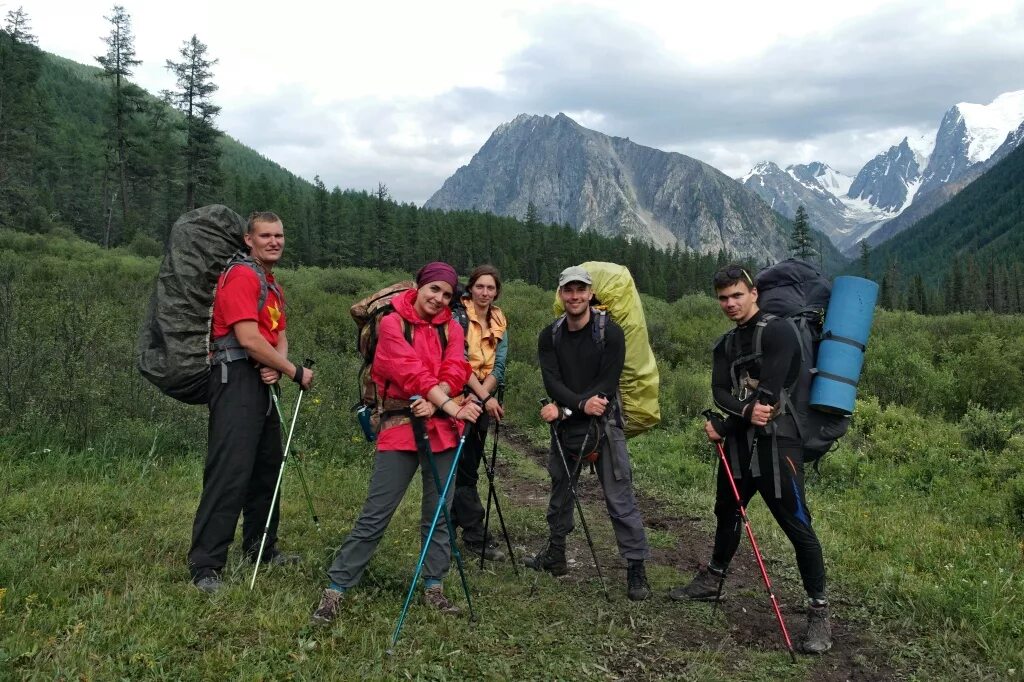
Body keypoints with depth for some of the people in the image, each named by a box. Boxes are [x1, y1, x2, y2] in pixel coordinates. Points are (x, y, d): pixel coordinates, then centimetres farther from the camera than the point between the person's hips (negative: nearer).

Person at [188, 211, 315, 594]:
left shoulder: (273, 286, 20)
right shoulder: (241, 276, -11)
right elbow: (249, 339, -19)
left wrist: (277, 367, -6)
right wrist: (295, 372, -11)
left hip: (263, 383, 10)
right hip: (236, 380, -10)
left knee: (268, 468, 16)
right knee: (230, 473, -13)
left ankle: (262, 548, 29)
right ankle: (205, 567, -8)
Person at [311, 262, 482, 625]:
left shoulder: (452, 328, 11)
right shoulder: (392, 323, -1)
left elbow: (455, 371, -2)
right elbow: (411, 370, -14)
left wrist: (433, 403, -21)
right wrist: (450, 405, -22)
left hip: (442, 428, 4)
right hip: (401, 426, -4)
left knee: (440, 512, 9)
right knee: (375, 513, -5)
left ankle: (433, 586, 22)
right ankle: (336, 588, 5)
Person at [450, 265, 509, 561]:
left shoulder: (499, 322, 8)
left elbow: (499, 366, 0)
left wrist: (484, 395, -16)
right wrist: (484, 397, -21)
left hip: (484, 399, 6)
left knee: (469, 466, 12)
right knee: (465, 467, -5)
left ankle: (450, 526, 24)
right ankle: (476, 536, 0)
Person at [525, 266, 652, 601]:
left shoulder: (610, 332, -9)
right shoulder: (550, 336, 3)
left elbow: (607, 385, -14)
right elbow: (552, 383, -7)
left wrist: (563, 409, -17)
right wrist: (582, 404, -24)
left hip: (603, 425, -4)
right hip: (565, 426, 5)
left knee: (620, 500, -6)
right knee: (560, 492, 18)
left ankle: (636, 568, 3)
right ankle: (555, 556, 35)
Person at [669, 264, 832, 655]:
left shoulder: (778, 332, -10)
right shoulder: (725, 345, 14)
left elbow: (768, 393, -18)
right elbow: (719, 393, 1)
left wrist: (722, 428, -10)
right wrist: (746, 410, -22)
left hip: (775, 442, -8)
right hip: (738, 441, 8)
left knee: (797, 527, -9)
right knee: (726, 514, 21)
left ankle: (819, 612, 2)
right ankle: (712, 582, 40)